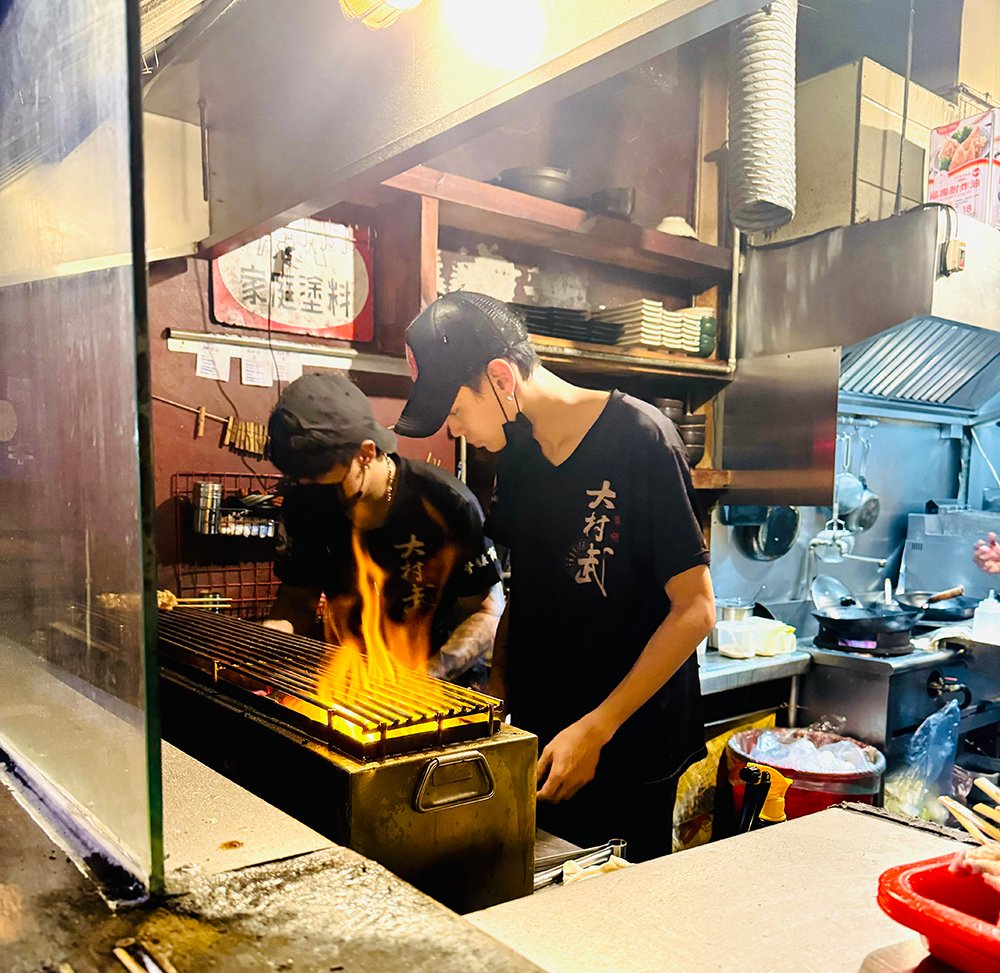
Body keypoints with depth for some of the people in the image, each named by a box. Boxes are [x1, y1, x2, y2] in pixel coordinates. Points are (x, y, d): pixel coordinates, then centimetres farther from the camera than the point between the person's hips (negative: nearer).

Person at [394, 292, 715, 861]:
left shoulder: (641, 438, -17)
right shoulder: (518, 453, 4)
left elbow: (695, 609, -16)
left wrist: (596, 729, -18)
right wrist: (494, 691, 4)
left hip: (630, 748, -6)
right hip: (536, 740, 6)